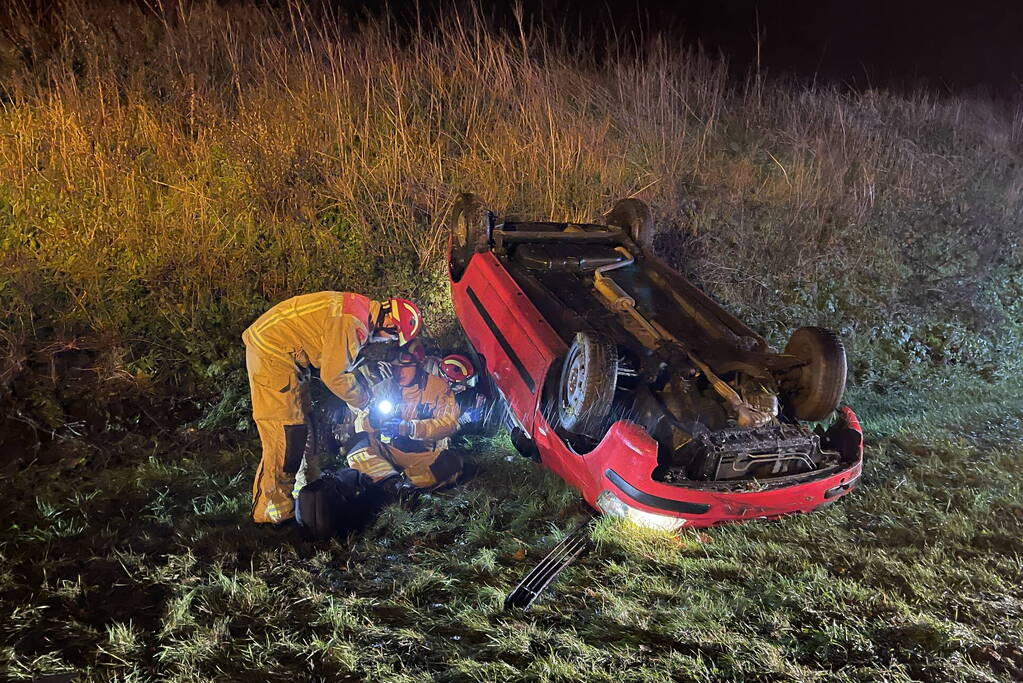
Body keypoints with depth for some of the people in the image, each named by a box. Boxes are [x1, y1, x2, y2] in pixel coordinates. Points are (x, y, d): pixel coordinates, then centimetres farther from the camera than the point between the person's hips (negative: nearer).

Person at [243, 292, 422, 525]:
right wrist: (364, 400, -6)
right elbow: (333, 374, -20)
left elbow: (342, 363, 16)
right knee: (283, 435, -10)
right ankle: (273, 512, -2)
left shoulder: (360, 308, 8)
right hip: (272, 354, -11)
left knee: (294, 432, 17)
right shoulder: (353, 322, -24)